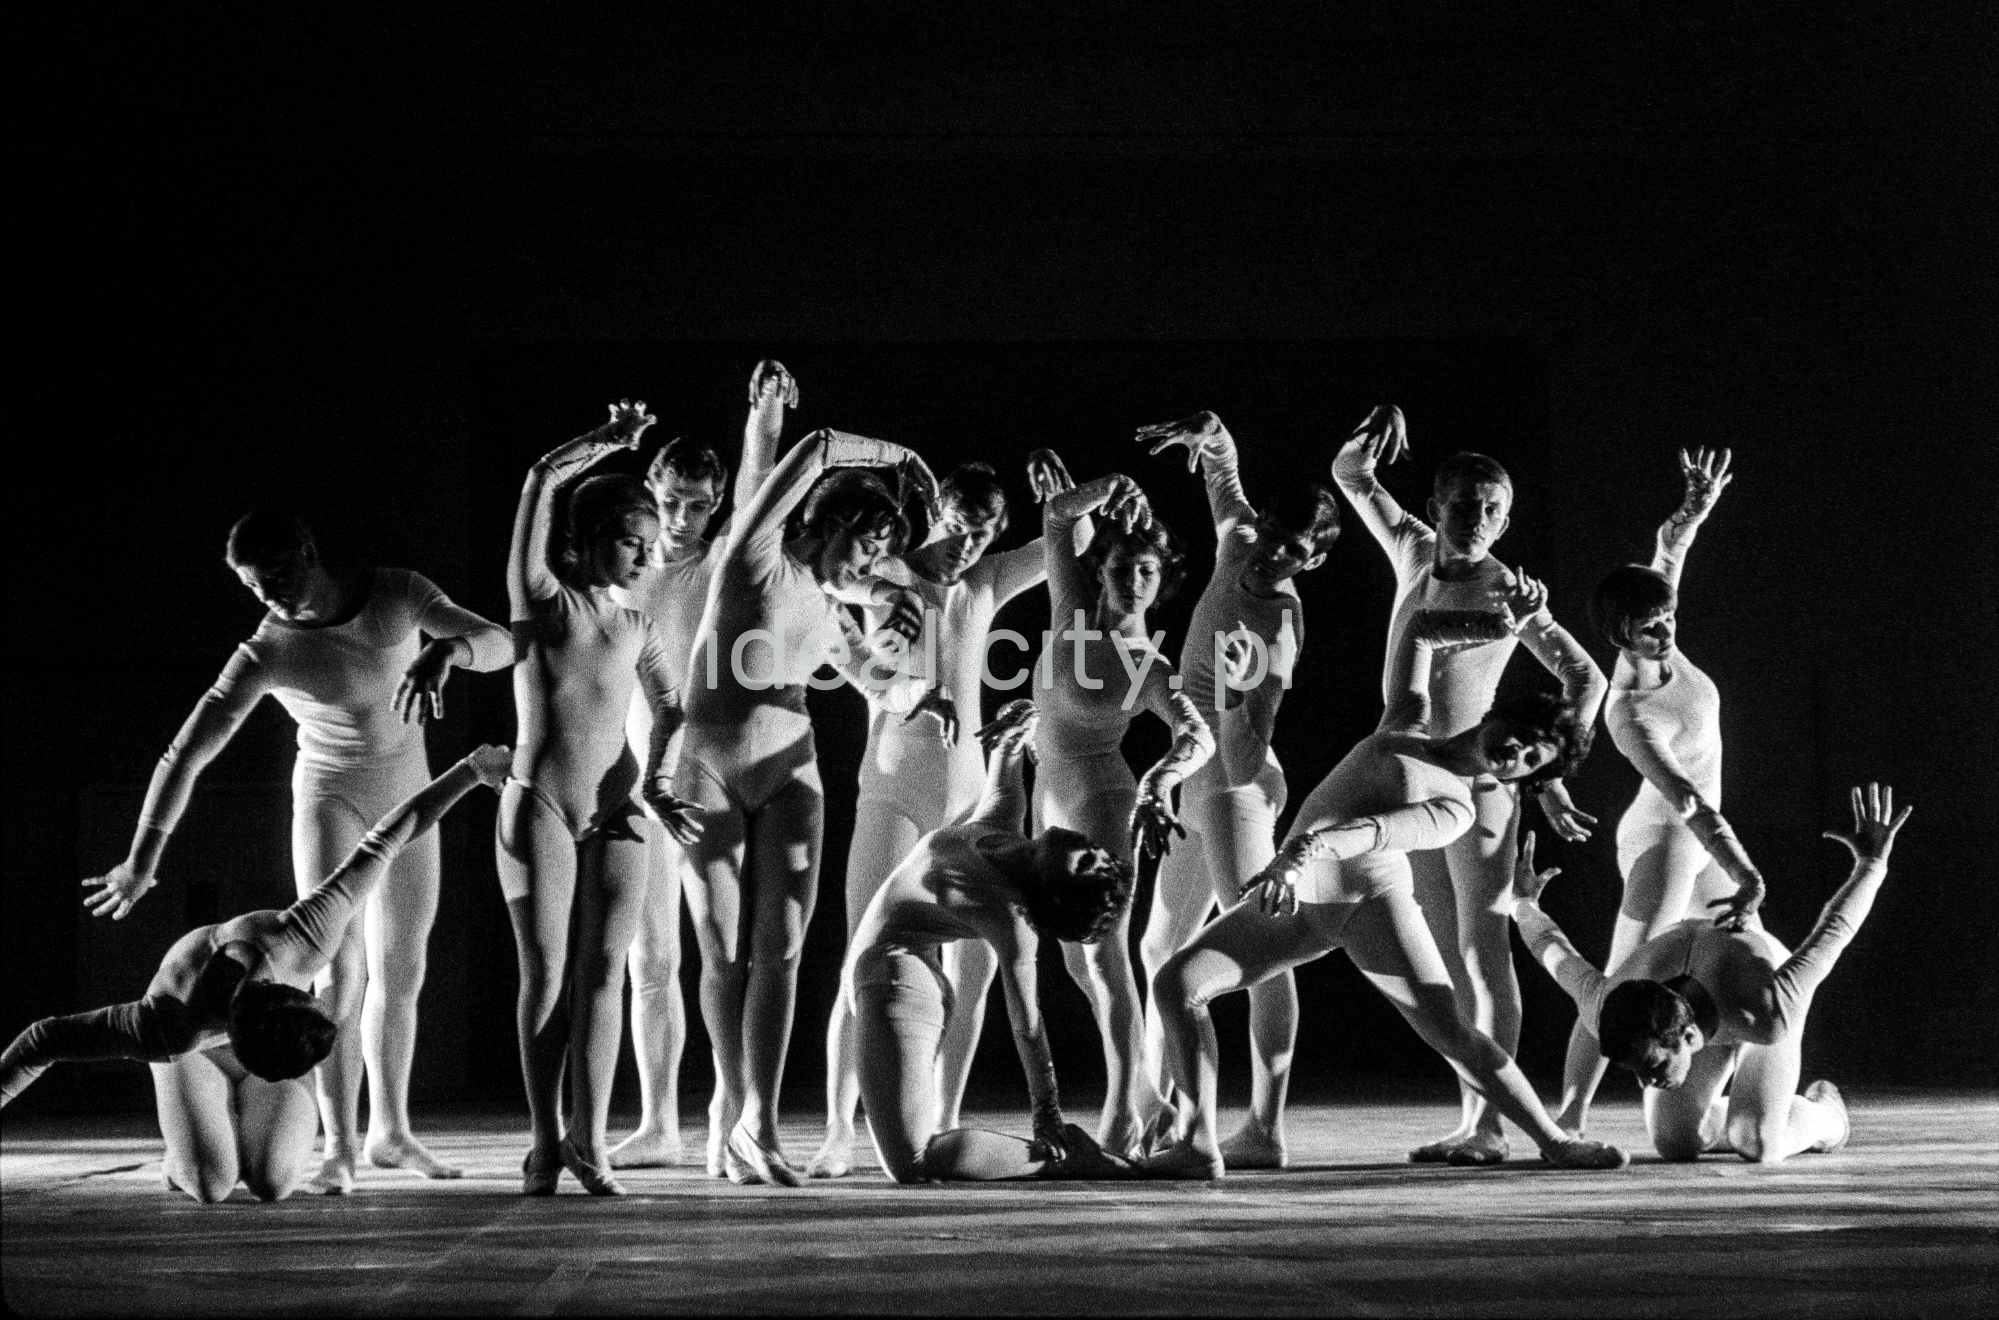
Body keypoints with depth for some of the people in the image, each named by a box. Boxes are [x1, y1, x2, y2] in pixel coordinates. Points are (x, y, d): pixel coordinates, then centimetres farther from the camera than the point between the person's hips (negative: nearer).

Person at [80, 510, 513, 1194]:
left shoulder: (399, 592, -16)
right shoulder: (265, 654, -22)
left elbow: (499, 644, -24)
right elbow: (184, 753, -25)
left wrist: (442, 650, -47)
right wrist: (143, 858, -31)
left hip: (406, 804, 3)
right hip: (328, 800, -3)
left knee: (399, 976, 10)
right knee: (340, 975, -17)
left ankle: (390, 1132, 24)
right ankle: (340, 1145, -14)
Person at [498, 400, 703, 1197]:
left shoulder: (637, 629, 13)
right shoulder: (541, 598, 1)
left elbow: (671, 709, 21)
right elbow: (543, 481, -8)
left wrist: (658, 780, 6)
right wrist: (608, 441, -2)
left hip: (616, 812, 3)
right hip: (539, 804, -3)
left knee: (602, 974, -3)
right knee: (546, 974, -2)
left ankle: (589, 1141, -2)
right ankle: (545, 1141, 5)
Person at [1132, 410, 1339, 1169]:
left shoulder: (1279, 629, -18)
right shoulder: (1236, 543, 3)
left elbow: (1245, 749, -25)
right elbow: (1223, 466, 20)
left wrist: (1234, 679, -39)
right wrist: (1202, 434, 3)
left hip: (1233, 784, -9)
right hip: (1192, 785, 9)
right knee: (1162, 950, 13)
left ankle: (1265, 1129, -16)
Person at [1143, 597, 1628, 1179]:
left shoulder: (1456, 810, -1)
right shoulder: (1410, 722, 16)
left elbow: (1380, 831, -21)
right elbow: (1419, 629, 25)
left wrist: (1312, 843, -38)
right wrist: (1501, 625, 19)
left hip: (1372, 896, -4)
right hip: (1295, 896, 4)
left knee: (1451, 1032, -12)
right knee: (1176, 981, -9)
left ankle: (1555, 1141, 2)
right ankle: (1198, 1145, -10)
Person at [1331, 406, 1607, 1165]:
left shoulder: (1506, 591, -8)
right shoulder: (1414, 552, 8)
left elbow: (1585, 676, -7)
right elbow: (1350, 476, 19)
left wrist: (1553, 771, -16)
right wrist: (1373, 437, -3)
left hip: (1475, 781, -6)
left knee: (1483, 951, -8)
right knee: (1451, 960, 7)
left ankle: (1493, 1125, -10)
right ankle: (1469, 1120, 10)